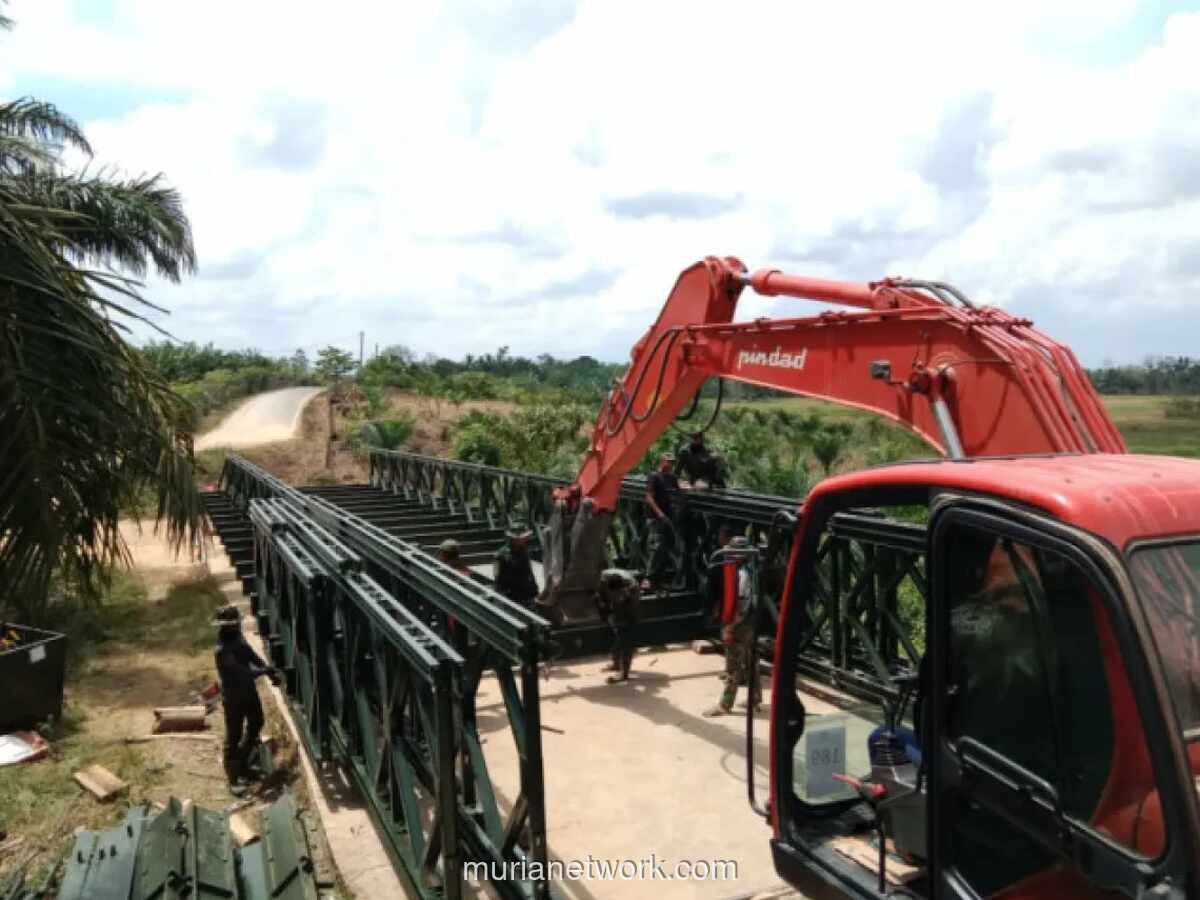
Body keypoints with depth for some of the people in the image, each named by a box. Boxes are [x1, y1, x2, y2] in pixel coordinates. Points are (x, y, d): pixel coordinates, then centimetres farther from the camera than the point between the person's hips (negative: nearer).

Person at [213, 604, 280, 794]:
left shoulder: (239, 639, -3)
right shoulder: (222, 650, -30)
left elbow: (253, 657, 3)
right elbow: (243, 673, -30)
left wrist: (271, 672, -9)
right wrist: (266, 671, -19)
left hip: (249, 692, 9)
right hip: (233, 698, -9)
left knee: (256, 724, 25)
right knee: (233, 737, 1)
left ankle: (243, 760, 50)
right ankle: (234, 778, 11)